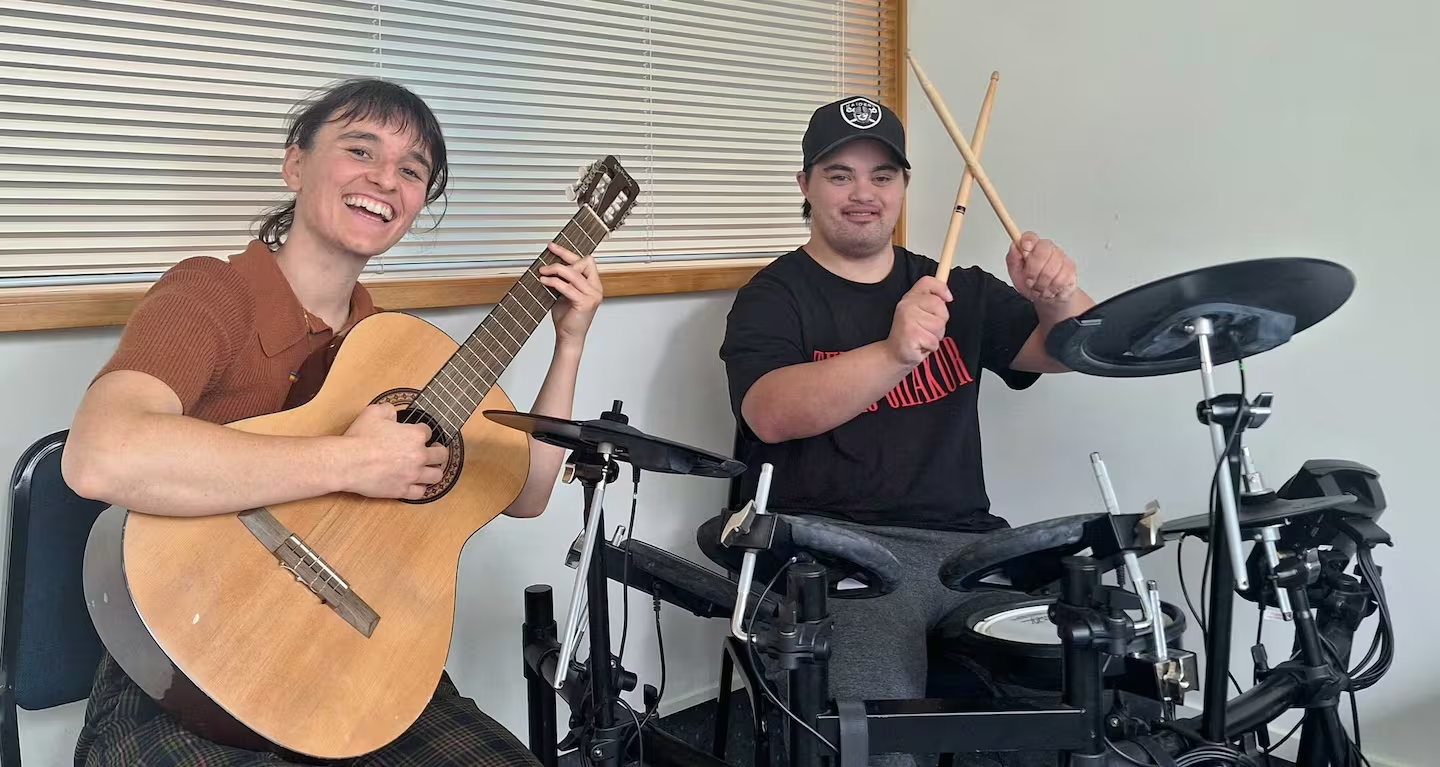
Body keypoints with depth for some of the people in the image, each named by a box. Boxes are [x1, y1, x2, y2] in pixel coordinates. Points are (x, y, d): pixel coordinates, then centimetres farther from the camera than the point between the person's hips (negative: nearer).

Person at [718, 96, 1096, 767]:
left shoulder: (956, 289, 18)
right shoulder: (773, 299, 2)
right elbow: (771, 415, -18)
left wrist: (1057, 295, -13)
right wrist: (894, 352, -33)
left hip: (965, 538, 5)